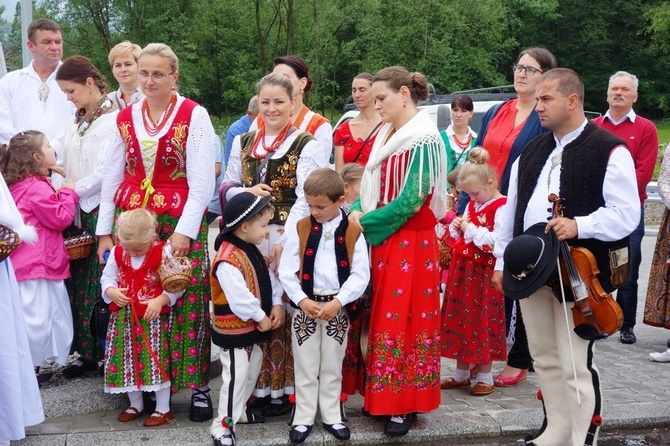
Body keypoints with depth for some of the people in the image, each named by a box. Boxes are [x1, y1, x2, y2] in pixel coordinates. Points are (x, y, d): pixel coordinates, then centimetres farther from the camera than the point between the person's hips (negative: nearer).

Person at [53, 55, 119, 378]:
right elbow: (66, 166, 18)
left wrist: (75, 189, -8)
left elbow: (107, 170, -15)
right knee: (78, 283, 6)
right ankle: (88, 352, 15)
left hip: (101, 211, -7)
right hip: (76, 214, 7)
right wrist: (58, 187, 1)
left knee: (103, 285, -4)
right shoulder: (77, 121, 18)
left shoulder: (113, 118, -8)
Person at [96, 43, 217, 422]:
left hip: (181, 224, -3)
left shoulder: (194, 116, -2)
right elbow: (112, 178, 14)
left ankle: (198, 385, 5)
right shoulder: (126, 118, 11)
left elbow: (203, 183, -7)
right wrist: (104, 232, 11)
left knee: (188, 303, -7)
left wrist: (184, 230, -13)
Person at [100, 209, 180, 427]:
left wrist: (160, 301, -25)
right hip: (123, 319, 5)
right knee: (126, 360, 11)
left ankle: (163, 409, 15)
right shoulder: (116, 253, 1)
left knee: (156, 360, 0)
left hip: (154, 319, -5)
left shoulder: (164, 252, -13)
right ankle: (136, 404, 31)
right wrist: (112, 292, -13)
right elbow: (107, 278, 8)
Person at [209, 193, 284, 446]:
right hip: (235, 329, -10)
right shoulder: (228, 260, -28)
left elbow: (268, 279, 10)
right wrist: (260, 317, -19)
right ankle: (223, 425, 8)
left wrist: (277, 304, -5)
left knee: (252, 372, 22)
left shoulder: (252, 250, 5)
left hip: (255, 328, 10)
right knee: (236, 376, -4)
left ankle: (240, 410, 39)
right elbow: (239, 297, -31)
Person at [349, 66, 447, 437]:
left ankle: (405, 406, 8)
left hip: (409, 243, -7)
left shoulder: (424, 139, -13)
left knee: (404, 321, -2)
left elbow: (411, 200, -18)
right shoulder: (385, 135, 11)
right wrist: (356, 211, -3)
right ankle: (381, 396, 21)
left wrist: (368, 222, -13)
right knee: (381, 318, 11)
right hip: (379, 240, 8)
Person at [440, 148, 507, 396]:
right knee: (459, 319, 12)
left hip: (484, 273, -8)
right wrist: (457, 227, 2)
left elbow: (498, 241, -24)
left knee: (483, 322, 0)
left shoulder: (502, 208, -13)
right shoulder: (472, 205, 13)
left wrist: (471, 230, -18)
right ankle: (461, 373, 23)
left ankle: (485, 377, 13)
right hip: (463, 270, 8)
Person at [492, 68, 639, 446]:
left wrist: (578, 226, -26)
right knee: (544, 359, 14)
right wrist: (502, 262, 15)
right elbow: (511, 211, 17)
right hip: (531, 270, 7)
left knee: (576, 364, -5)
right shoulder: (532, 153, 15)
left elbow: (627, 213, -13)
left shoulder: (609, 150, -7)